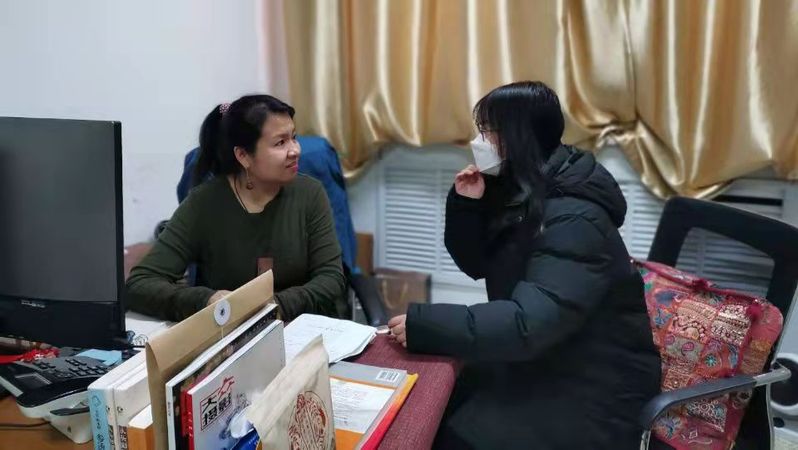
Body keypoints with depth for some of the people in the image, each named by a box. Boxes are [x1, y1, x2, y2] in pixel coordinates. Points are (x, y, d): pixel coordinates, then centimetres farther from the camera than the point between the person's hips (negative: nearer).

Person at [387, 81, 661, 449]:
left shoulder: (575, 222, -26)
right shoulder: (519, 193, 2)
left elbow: (527, 325, -35)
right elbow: (478, 266, 10)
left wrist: (423, 325, -33)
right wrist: (465, 205, -7)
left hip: (593, 388, -8)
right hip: (541, 362, 8)